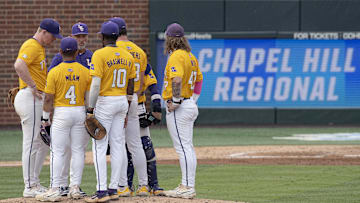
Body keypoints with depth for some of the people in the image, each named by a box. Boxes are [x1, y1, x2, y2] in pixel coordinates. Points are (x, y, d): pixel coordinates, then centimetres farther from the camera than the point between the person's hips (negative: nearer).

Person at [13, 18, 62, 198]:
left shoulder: (39, 47, 20)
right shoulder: (31, 46, -13)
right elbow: (19, 65, -30)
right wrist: (33, 86, -25)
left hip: (37, 100, 11)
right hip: (29, 98, -11)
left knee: (44, 142, 14)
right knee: (32, 143, -7)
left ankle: (34, 183, 18)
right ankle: (30, 187, -5)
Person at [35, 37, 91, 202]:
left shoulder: (54, 72, -8)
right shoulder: (85, 71, 1)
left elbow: (48, 98, -8)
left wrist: (45, 118, 2)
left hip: (61, 113, -3)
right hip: (80, 112, 3)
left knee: (58, 152, -2)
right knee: (78, 151, 9)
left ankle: (55, 190, -6)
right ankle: (75, 188, 9)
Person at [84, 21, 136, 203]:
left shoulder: (99, 55, -12)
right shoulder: (127, 56, 7)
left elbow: (96, 84, -19)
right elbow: (131, 85, 11)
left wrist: (90, 108, -12)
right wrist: (126, 110, 18)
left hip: (105, 102, -6)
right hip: (122, 102, 6)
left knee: (99, 147, -5)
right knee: (117, 145, 9)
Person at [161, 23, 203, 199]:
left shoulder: (176, 56, -15)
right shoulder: (190, 56, 14)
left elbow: (177, 79, -29)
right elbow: (198, 79, 23)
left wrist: (175, 101, -22)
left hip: (178, 109, -10)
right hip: (190, 104, 10)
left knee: (182, 148, -9)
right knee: (187, 147, 13)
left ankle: (188, 187, -11)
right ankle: (187, 186, 18)